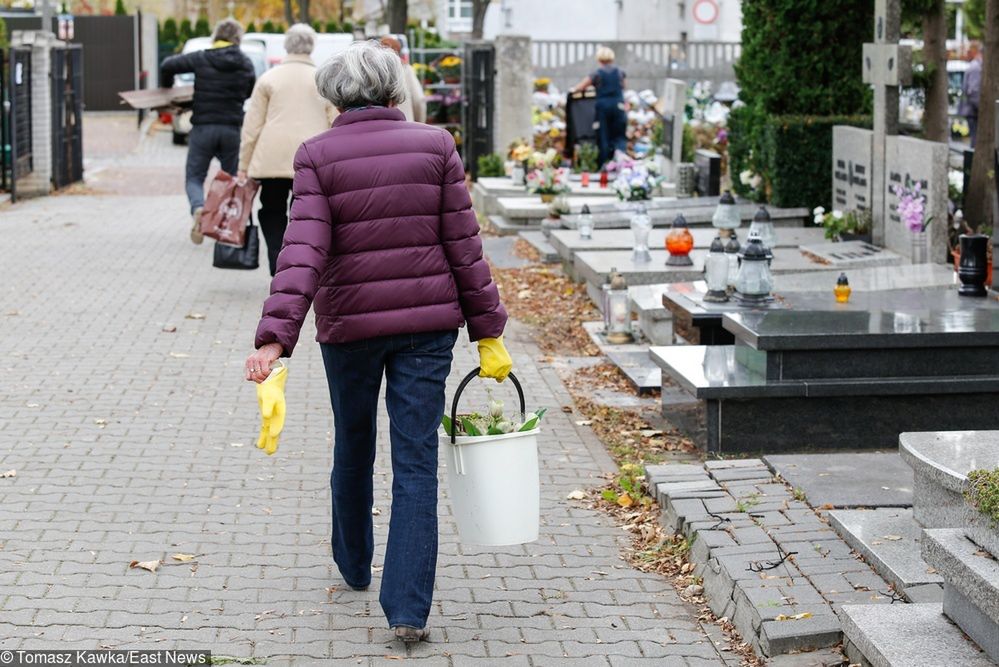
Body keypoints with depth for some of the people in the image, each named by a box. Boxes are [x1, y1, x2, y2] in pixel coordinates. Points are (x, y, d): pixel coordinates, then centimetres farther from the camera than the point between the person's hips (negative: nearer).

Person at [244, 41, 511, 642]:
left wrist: (276, 338, -22)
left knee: (353, 449, 22)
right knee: (416, 463, 2)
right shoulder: (435, 146, -2)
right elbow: (464, 247, -2)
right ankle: (408, 609, -5)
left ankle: (354, 565, 43)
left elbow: (303, 254, -17)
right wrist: (488, 332, 3)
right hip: (428, 322, 0)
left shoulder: (318, 157, -6)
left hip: (350, 325, 0)